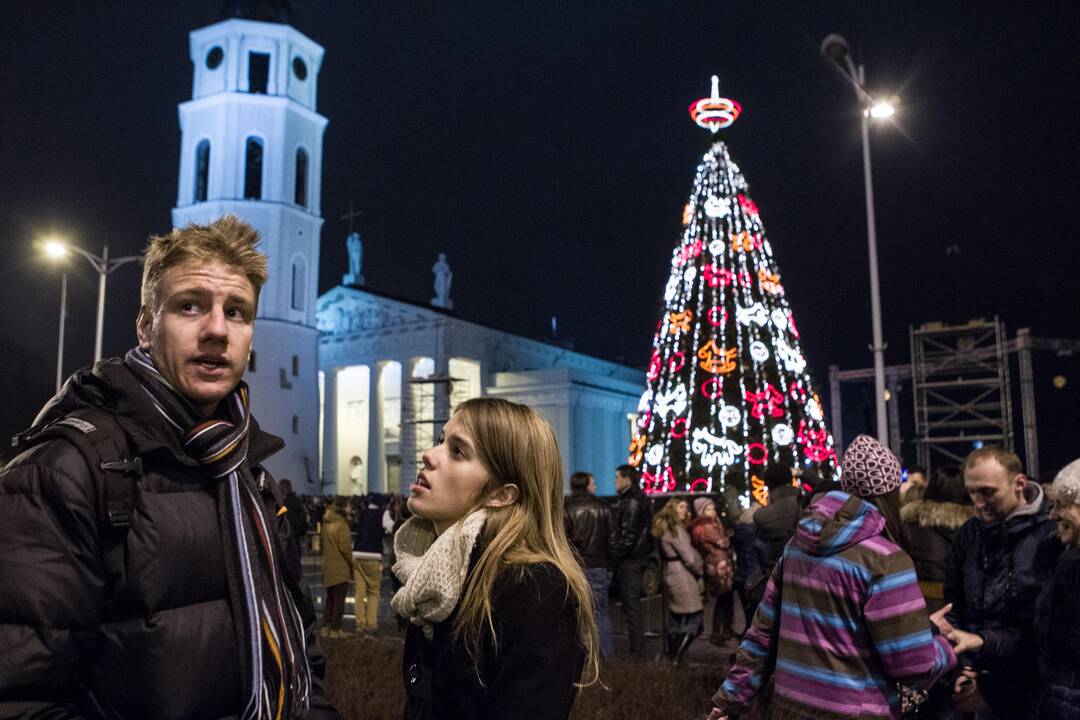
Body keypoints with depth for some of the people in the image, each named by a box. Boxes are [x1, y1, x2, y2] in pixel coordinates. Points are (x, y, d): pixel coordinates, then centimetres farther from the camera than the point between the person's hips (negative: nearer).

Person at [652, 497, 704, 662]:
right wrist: (700, 569, 1)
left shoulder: (665, 528, 14)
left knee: (675, 619, 16)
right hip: (682, 577, -10)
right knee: (694, 617, -5)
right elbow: (690, 557, -17)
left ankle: (670, 654, 22)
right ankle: (677, 657, -6)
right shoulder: (676, 529, -15)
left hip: (670, 575, 10)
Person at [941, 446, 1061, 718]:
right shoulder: (968, 534, 4)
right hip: (981, 685, 5)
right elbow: (952, 608, 9)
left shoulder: (1053, 535, -13)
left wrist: (982, 642, -20)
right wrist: (958, 667, -3)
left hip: (1032, 694, -4)